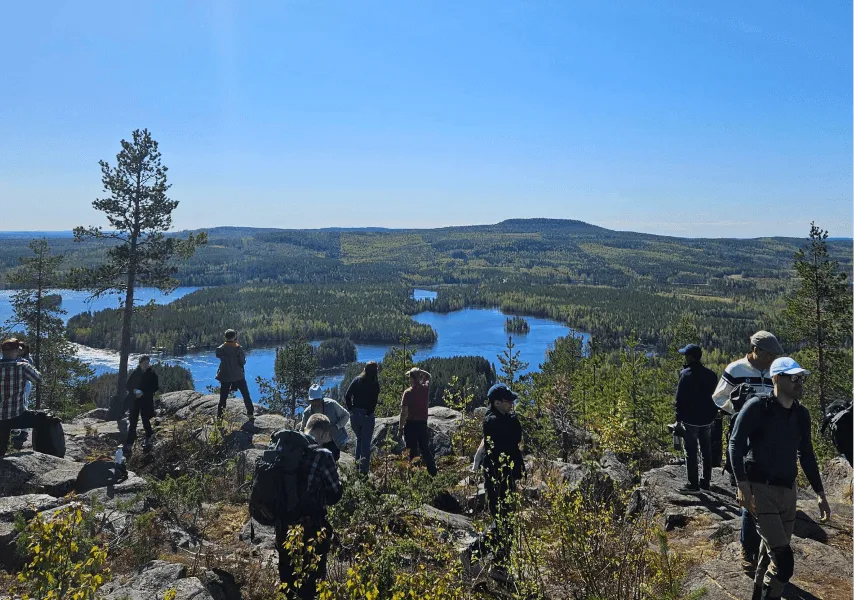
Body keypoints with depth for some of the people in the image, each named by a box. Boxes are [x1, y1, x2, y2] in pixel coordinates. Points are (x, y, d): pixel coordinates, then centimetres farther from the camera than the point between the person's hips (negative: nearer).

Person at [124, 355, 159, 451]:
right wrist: (134, 391, -14)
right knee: (133, 422, 0)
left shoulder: (152, 374, -4)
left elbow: (155, 387, -4)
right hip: (134, 401, 1)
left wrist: (143, 393, -14)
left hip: (146, 401, -1)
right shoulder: (135, 373, 0)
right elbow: (128, 385, 6)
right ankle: (129, 444, 3)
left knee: (145, 420, 9)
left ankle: (148, 438, 33)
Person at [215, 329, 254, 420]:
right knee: (246, 395, 12)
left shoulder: (221, 348, -7)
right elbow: (243, 362, -11)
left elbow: (218, 355, 13)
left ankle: (219, 416, 6)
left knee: (223, 397, 8)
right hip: (238, 376, -2)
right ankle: (250, 413, 14)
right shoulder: (238, 348, -13)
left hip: (225, 377, 2)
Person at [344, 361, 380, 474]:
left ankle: (357, 462, 24)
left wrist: (351, 409, 2)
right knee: (366, 442, 5)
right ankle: (364, 468, 3)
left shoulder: (356, 380, 3)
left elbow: (347, 396, -4)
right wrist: (370, 413, -5)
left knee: (359, 438, 25)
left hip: (355, 414, 3)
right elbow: (375, 400, -14)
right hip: (367, 416, -3)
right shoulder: (375, 383, -5)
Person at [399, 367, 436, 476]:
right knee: (425, 449, 14)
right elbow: (428, 376, 21)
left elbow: (404, 412, -13)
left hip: (411, 424, -4)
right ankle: (433, 472, 13)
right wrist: (418, 371, 12)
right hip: (423, 424, 4)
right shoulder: (426, 389, -2)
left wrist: (401, 426, -4)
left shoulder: (408, 392, -13)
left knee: (412, 451, 4)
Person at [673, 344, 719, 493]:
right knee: (706, 452, 16)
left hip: (690, 420, -6)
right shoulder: (711, 374, 3)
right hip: (707, 420, 6)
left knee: (691, 453, 3)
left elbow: (680, 399, -15)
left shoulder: (686, 374, -16)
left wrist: (679, 417, -7)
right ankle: (706, 481, 24)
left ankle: (693, 484, 6)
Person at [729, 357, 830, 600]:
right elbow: (735, 444, -14)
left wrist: (820, 493, 15)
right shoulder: (757, 407, -13)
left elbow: (806, 455, 16)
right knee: (783, 561, -12)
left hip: (789, 491, 7)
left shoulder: (801, 414, 6)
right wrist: (742, 485, -22)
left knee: (771, 552, 18)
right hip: (761, 490, -6)